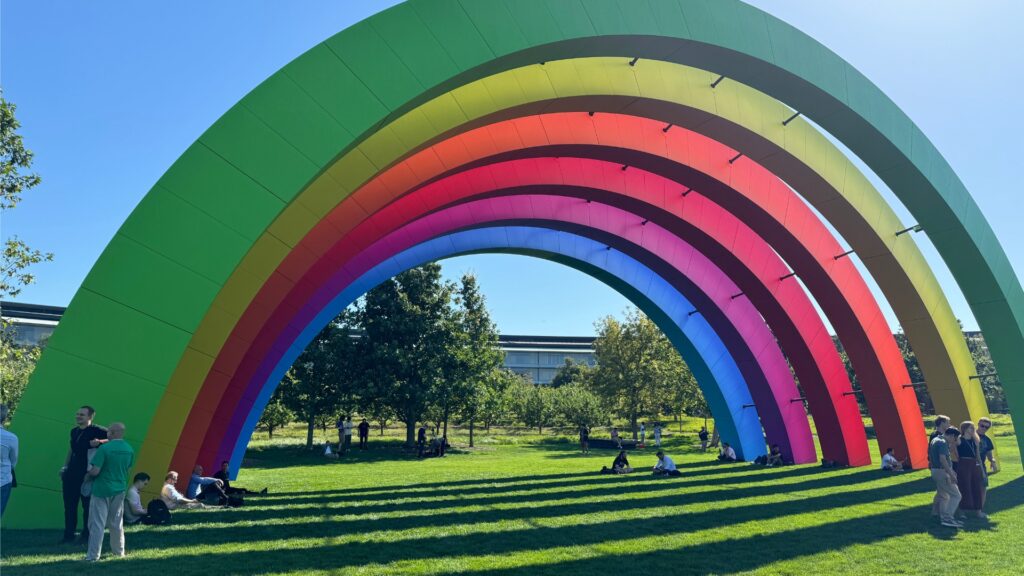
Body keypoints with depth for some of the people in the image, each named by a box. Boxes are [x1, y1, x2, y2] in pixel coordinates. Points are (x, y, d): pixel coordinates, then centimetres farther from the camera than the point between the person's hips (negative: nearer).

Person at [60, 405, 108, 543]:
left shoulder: (96, 430, -10)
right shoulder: (74, 431, 11)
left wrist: (99, 442, -28)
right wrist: (65, 467, 19)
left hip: (87, 474, -7)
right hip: (71, 473, 7)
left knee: (87, 505, 1)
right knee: (69, 505, 11)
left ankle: (86, 536, 10)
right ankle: (68, 535, 21)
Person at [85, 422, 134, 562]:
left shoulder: (104, 448, -18)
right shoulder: (129, 450, 1)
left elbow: (94, 471, -19)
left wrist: (88, 473, 2)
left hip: (102, 490, -6)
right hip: (119, 490, 6)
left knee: (97, 524, 1)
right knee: (117, 523, 17)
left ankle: (93, 555, 2)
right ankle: (118, 551, 26)